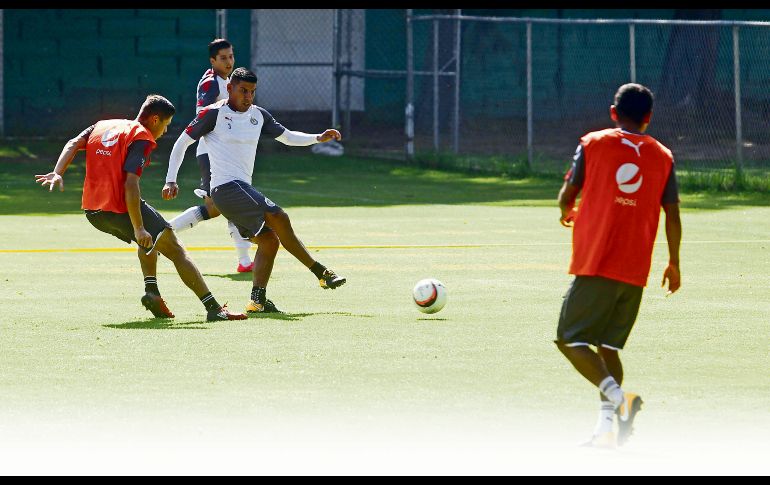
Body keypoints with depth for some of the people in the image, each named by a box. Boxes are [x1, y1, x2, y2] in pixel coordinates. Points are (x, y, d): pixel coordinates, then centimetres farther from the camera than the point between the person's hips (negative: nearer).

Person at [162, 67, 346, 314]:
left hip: (242, 188, 9)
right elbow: (182, 143, -1)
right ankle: (321, 273, -17)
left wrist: (318, 138, 8)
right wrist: (171, 180, -6)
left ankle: (258, 300, 1)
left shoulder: (258, 115, 13)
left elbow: (287, 136, 24)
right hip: (226, 186, -9)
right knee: (279, 218, -20)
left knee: (269, 240, 0)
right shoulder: (214, 114, -6)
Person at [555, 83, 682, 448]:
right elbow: (672, 215, 6)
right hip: (636, 270, 4)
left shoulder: (593, 144, 2)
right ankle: (606, 426, 1)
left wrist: (566, 212, 26)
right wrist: (674, 264, 16)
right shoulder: (662, 157, 9)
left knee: (571, 340, -1)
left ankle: (617, 395, -23)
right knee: (608, 346, 13)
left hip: (595, 265, -4)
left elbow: (567, 194, 3)